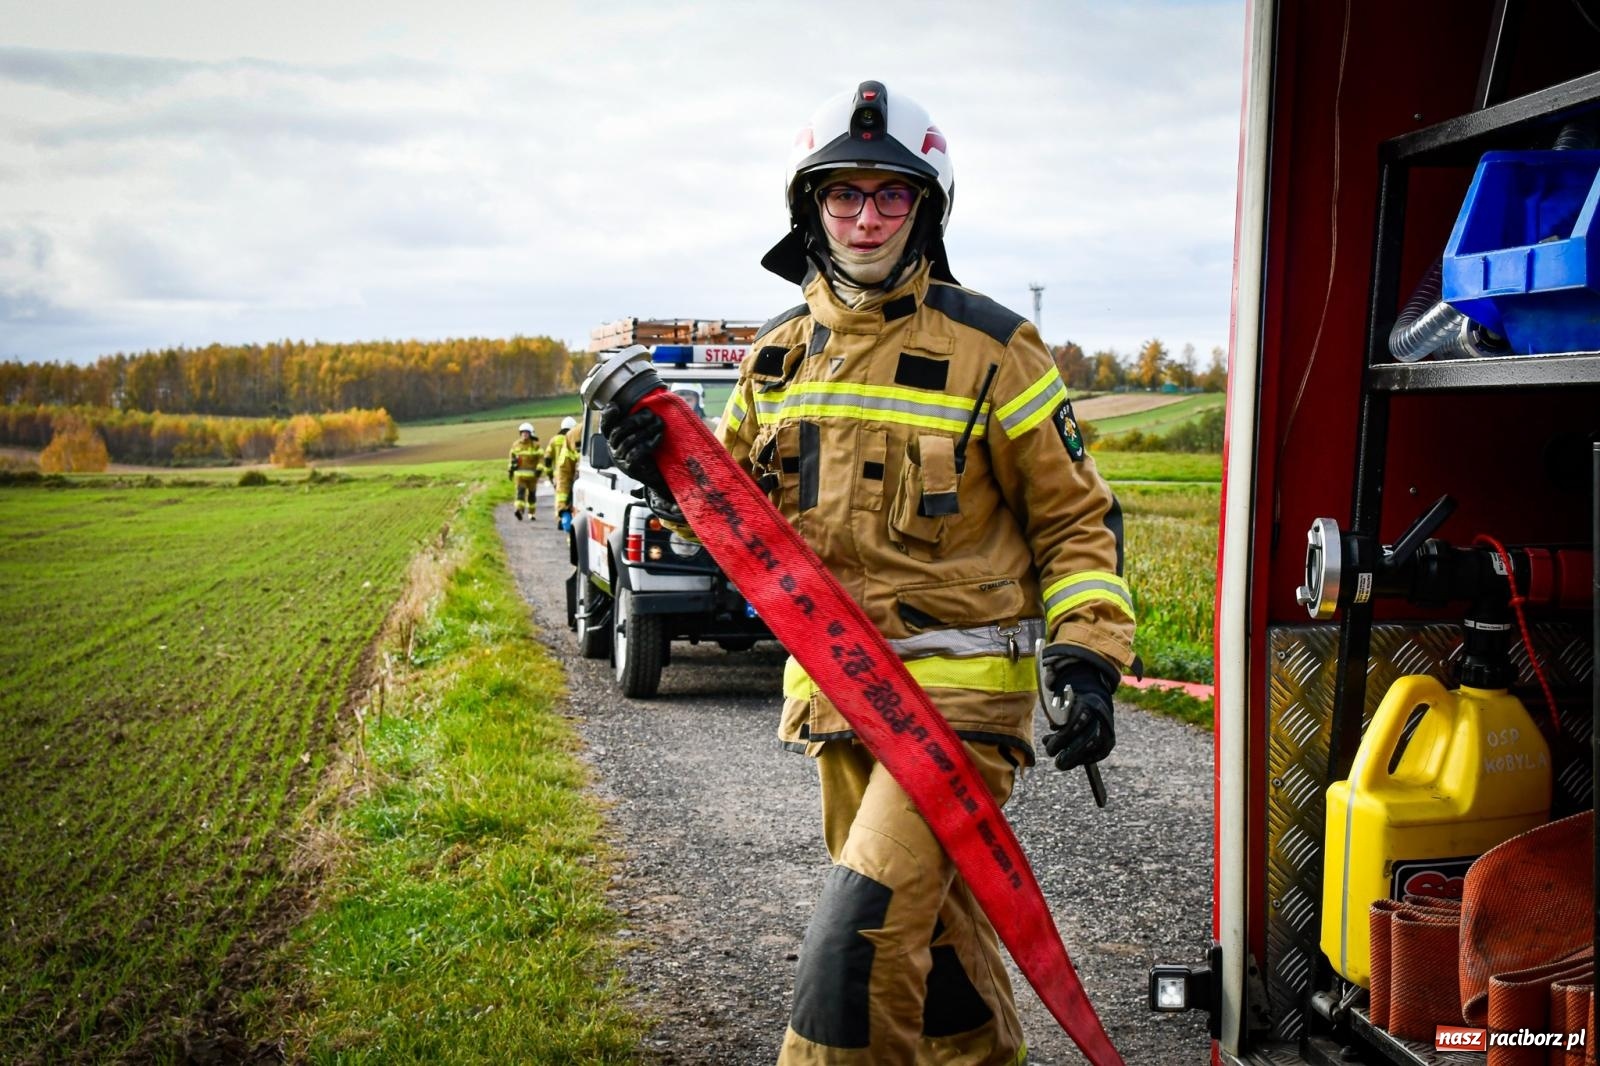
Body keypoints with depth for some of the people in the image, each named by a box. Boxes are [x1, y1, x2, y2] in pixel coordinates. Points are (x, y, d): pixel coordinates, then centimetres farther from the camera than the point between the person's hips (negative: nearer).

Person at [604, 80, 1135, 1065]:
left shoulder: (989, 347, -7)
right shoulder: (780, 356, 8)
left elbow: (1077, 517, -3)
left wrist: (1089, 657, -14)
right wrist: (667, 472, -4)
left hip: (959, 687, -6)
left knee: (870, 913, -16)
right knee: (927, 913, 18)